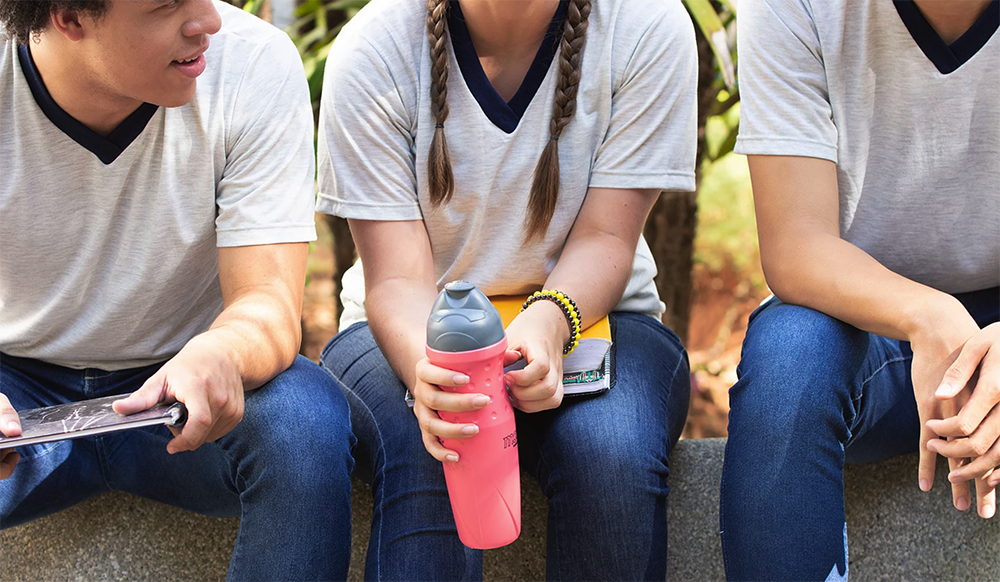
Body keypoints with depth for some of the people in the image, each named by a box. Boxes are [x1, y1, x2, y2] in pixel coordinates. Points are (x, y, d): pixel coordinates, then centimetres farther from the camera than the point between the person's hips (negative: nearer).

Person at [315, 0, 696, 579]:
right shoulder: (372, 50, -16)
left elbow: (605, 239, -13)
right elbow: (398, 279, -19)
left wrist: (548, 321, -36)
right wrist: (427, 368, -43)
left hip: (587, 312, 1)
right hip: (415, 332, -1)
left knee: (613, 453, -31)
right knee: (426, 460, -34)